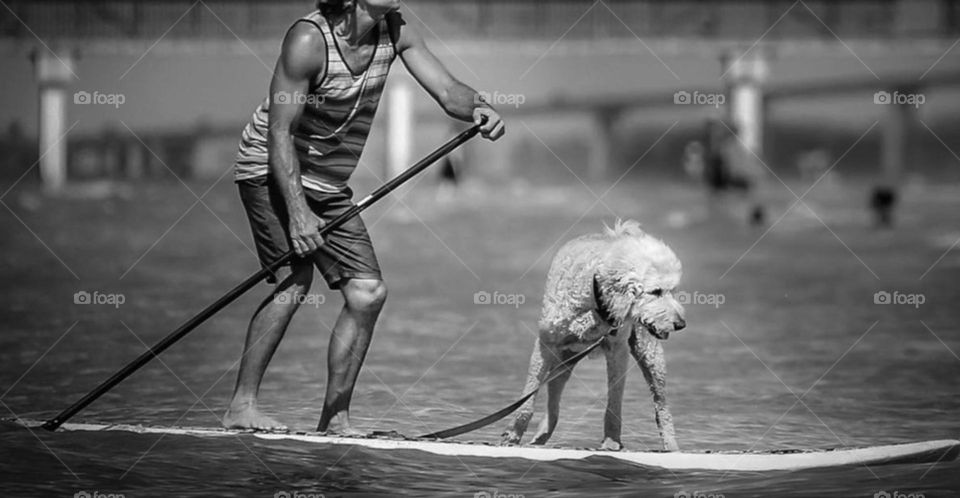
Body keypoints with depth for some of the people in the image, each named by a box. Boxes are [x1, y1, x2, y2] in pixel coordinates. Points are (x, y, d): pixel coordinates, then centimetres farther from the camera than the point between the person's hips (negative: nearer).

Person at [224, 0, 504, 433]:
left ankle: (334, 419, 9)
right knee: (294, 279, -23)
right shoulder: (308, 39, -24)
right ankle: (242, 405, -17)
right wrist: (297, 212, -31)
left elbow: (446, 89, -9)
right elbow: (279, 132, -24)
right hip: (271, 170, -7)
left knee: (367, 293, 0)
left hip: (330, 184, 7)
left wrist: (476, 107, -33)